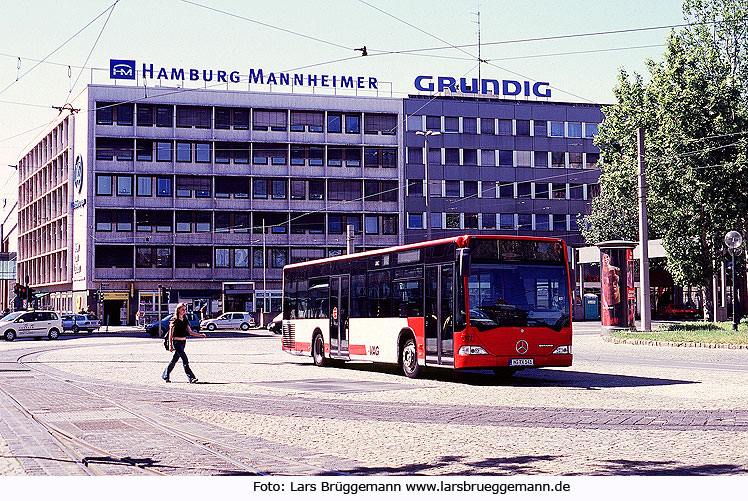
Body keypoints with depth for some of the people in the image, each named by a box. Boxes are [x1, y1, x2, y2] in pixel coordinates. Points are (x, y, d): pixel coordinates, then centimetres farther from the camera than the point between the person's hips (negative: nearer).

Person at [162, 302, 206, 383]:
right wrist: (170, 345, -11)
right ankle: (191, 377, -17)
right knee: (185, 360, -14)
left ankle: (165, 376, 26)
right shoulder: (174, 320, -7)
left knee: (175, 359, 13)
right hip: (176, 342, -7)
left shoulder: (185, 320, 12)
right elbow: (170, 333, -7)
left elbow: (190, 332, 10)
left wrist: (200, 335, -4)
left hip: (183, 342, 7)